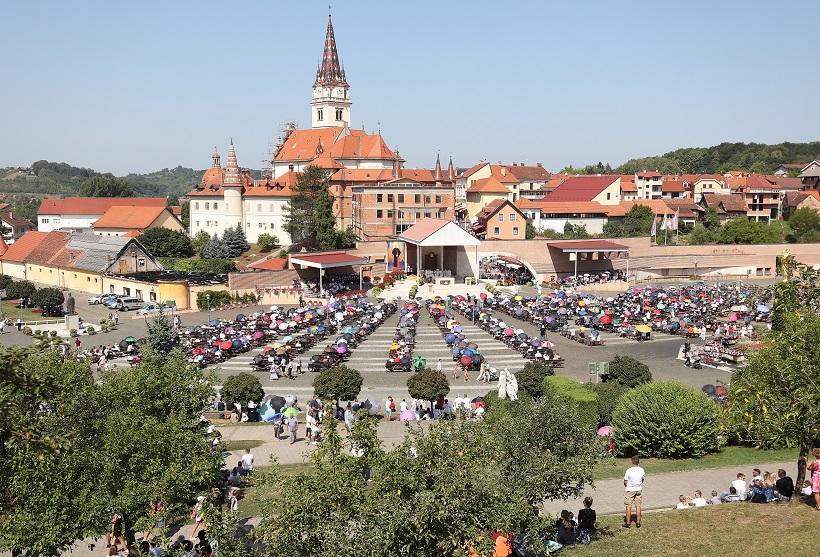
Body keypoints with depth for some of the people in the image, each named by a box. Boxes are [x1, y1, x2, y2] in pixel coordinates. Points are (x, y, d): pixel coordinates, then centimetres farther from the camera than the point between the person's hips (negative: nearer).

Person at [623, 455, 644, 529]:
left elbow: (625, 482, -12)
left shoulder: (629, 471, -20)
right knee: (638, 506, 11)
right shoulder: (641, 470, -8)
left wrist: (626, 486, 9)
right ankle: (638, 523, 15)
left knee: (628, 506, 5)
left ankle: (628, 523, 9)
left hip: (630, 490, -3)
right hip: (639, 490, 4)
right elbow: (643, 480, 7)